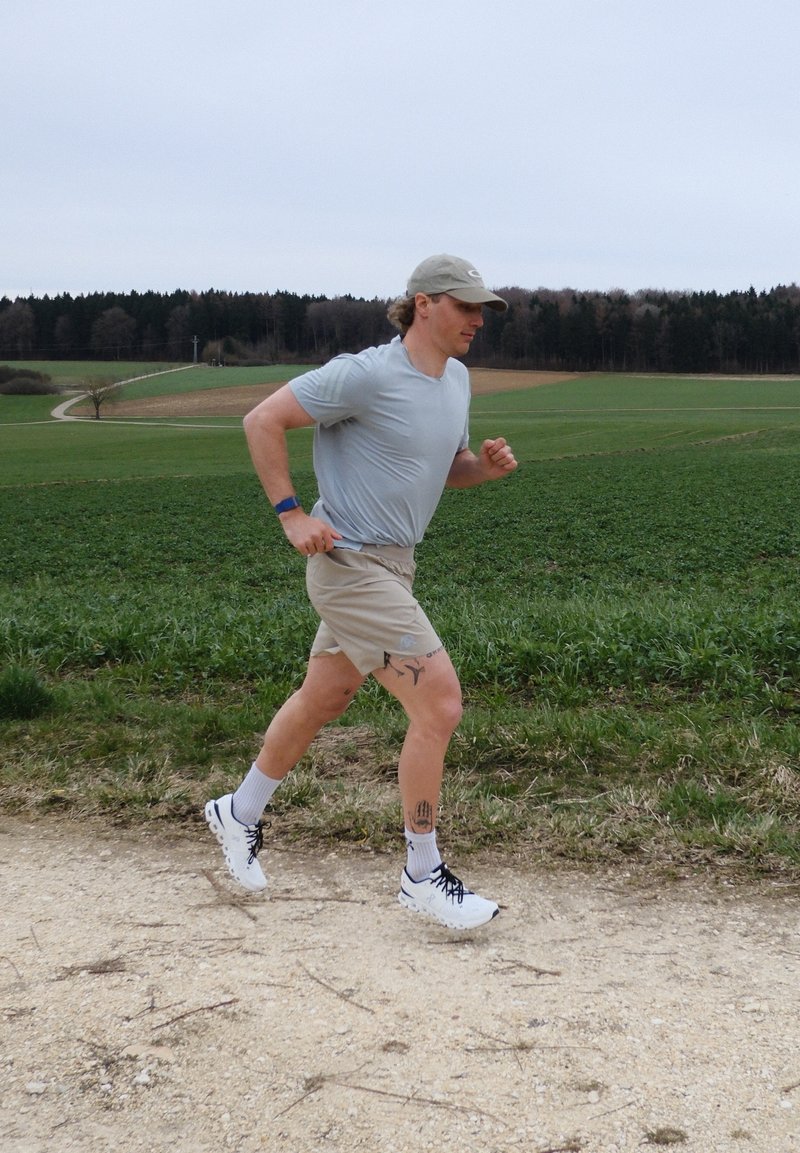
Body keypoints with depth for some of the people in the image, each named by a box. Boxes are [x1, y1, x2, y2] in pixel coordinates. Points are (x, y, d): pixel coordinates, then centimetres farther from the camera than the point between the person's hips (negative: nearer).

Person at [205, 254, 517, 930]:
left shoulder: (456, 379, 9)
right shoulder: (367, 375, -18)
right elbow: (263, 421, -13)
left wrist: (486, 465, 0)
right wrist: (291, 513, -16)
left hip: (393, 565, 9)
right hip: (351, 564, -9)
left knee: (323, 700, 21)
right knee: (440, 705, -13)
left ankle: (241, 814, 42)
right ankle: (423, 876, 1)